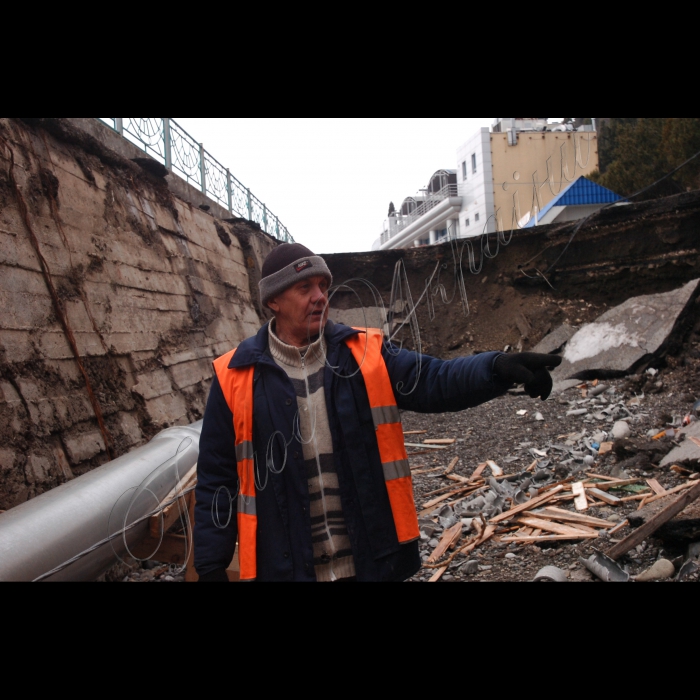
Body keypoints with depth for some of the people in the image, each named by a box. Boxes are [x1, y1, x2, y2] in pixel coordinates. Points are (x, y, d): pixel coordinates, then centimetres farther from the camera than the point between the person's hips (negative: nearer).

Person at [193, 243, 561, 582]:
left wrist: (497, 367, -31)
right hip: (284, 566, -1)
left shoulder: (364, 354, -1)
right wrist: (211, 565, 1)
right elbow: (216, 479, 0)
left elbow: (433, 380, -13)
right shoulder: (235, 377, -5)